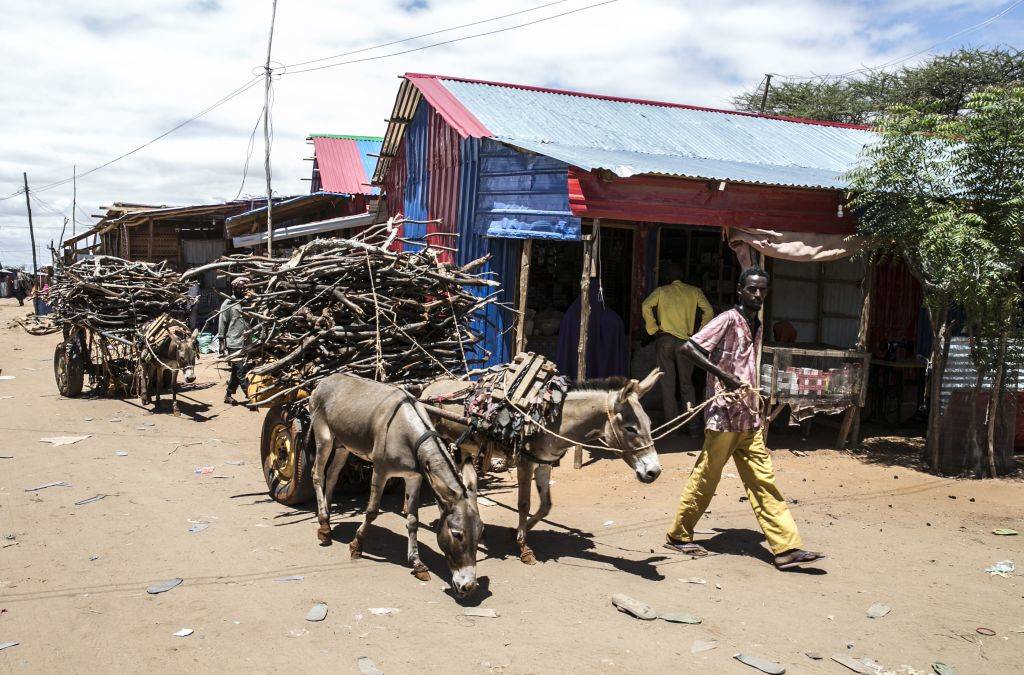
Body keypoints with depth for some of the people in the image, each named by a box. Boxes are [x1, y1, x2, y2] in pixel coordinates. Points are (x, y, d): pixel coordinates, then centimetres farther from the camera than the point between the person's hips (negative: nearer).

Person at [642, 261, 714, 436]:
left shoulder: (661, 291, 5)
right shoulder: (694, 291, 7)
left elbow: (646, 306, -11)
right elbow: (709, 311, -3)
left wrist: (653, 329, -4)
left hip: (664, 341, -1)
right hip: (685, 341, 1)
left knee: (667, 383, 5)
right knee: (687, 384, 9)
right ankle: (694, 425, 1)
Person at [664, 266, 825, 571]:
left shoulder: (756, 326, 15)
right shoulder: (727, 320, -9)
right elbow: (688, 348, -18)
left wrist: (758, 409, 19)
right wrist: (721, 374, -24)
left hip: (750, 419, 8)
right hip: (724, 416, -8)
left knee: (764, 481, 4)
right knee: (705, 479, 2)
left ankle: (787, 548, 3)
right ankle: (678, 536, 17)